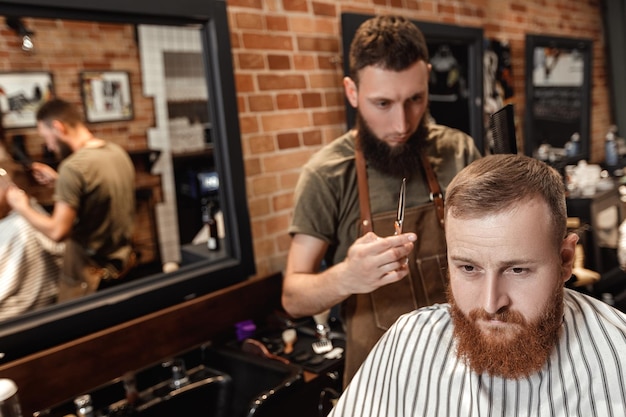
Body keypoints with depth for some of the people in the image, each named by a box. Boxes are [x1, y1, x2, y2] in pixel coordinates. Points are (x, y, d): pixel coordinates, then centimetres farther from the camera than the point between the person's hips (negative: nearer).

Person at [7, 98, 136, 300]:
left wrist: (22, 208, -6)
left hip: (89, 271, -7)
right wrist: (57, 181, 14)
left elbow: (58, 232, -22)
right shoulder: (118, 152, 1)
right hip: (122, 259, 7)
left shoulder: (73, 166, -22)